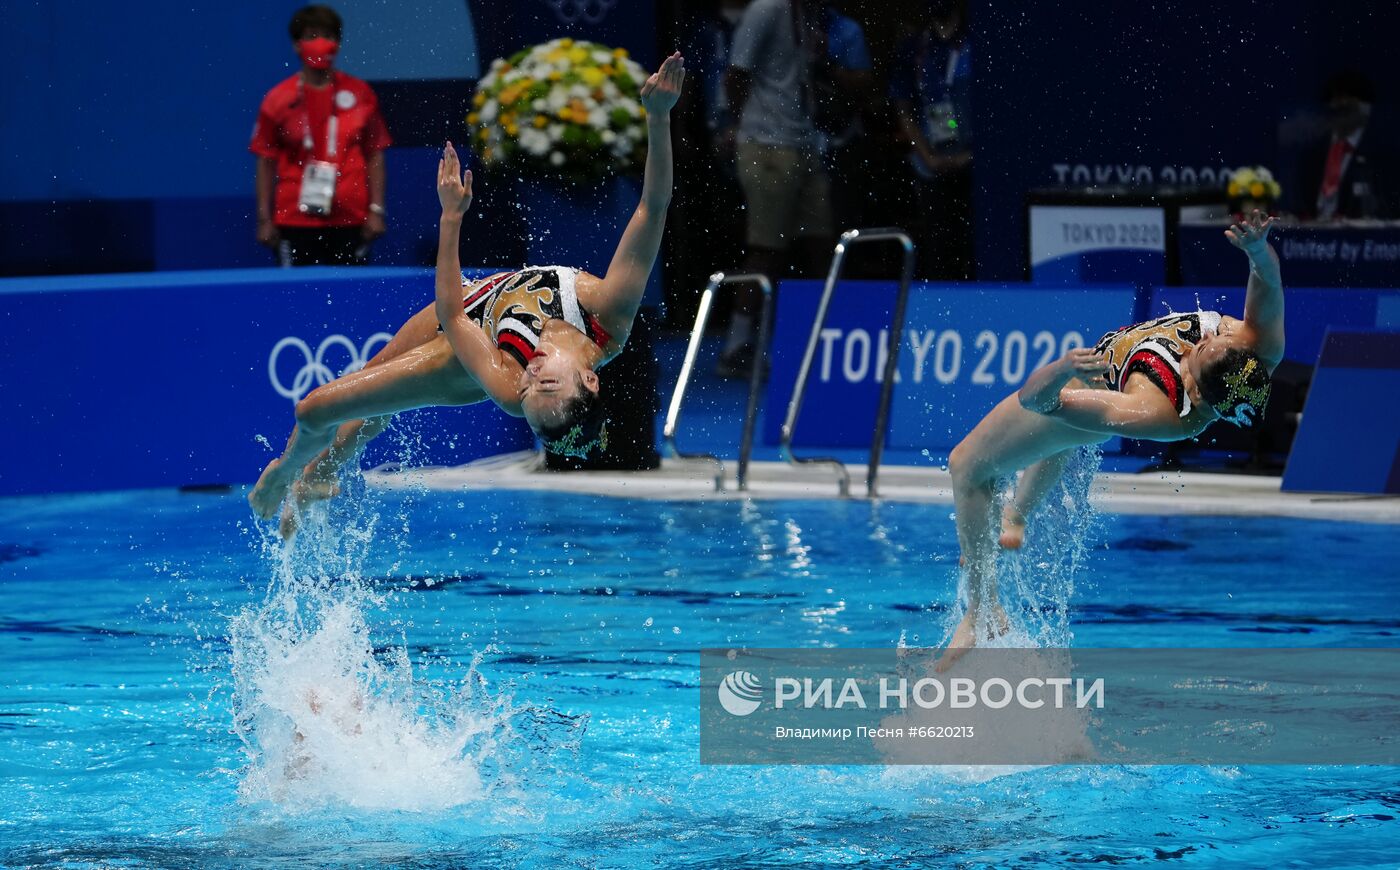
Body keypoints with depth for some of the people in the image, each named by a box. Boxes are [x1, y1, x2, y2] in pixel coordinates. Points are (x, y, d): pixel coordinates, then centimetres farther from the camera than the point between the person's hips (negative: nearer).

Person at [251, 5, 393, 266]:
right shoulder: (279, 99, 3)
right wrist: (264, 218, 0)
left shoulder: (359, 94, 5)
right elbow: (266, 162, 5)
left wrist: (376, 210, 1)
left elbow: (374, 156, 8)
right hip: (295, 224, -1)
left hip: (349, 223, 1)